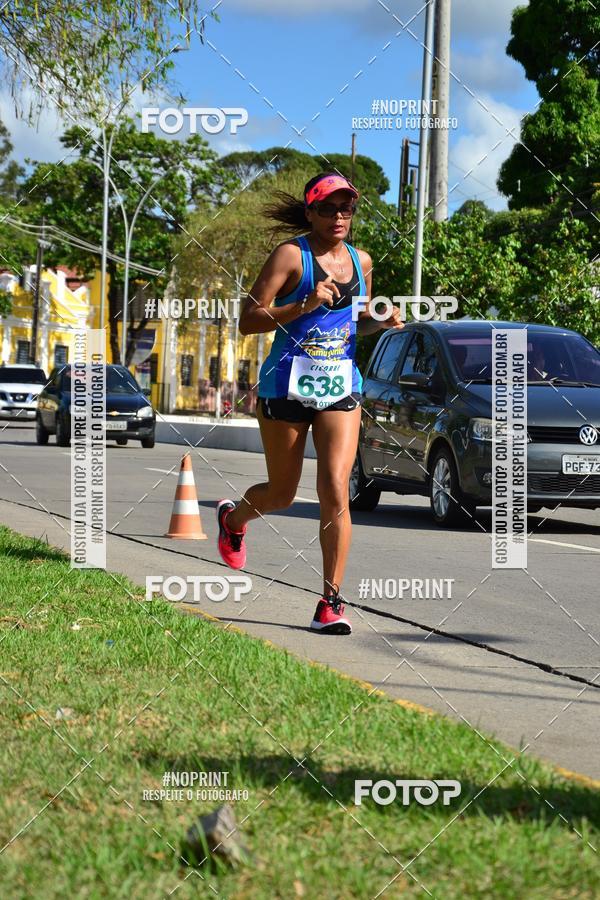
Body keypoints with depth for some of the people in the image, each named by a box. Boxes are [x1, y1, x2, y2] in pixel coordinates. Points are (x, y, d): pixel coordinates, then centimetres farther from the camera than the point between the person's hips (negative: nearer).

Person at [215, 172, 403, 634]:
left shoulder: (361, 261, 9)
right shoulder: (291, 255, -8)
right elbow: (249, 320, -12)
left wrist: (383, 321, 2)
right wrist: (303, 305, -23)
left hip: (341, 387, 3)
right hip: (287, 384, -3)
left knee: (335, 491, -12)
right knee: (282, 494, 12)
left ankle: (331, 601, -8)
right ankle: (233, 517, 47)